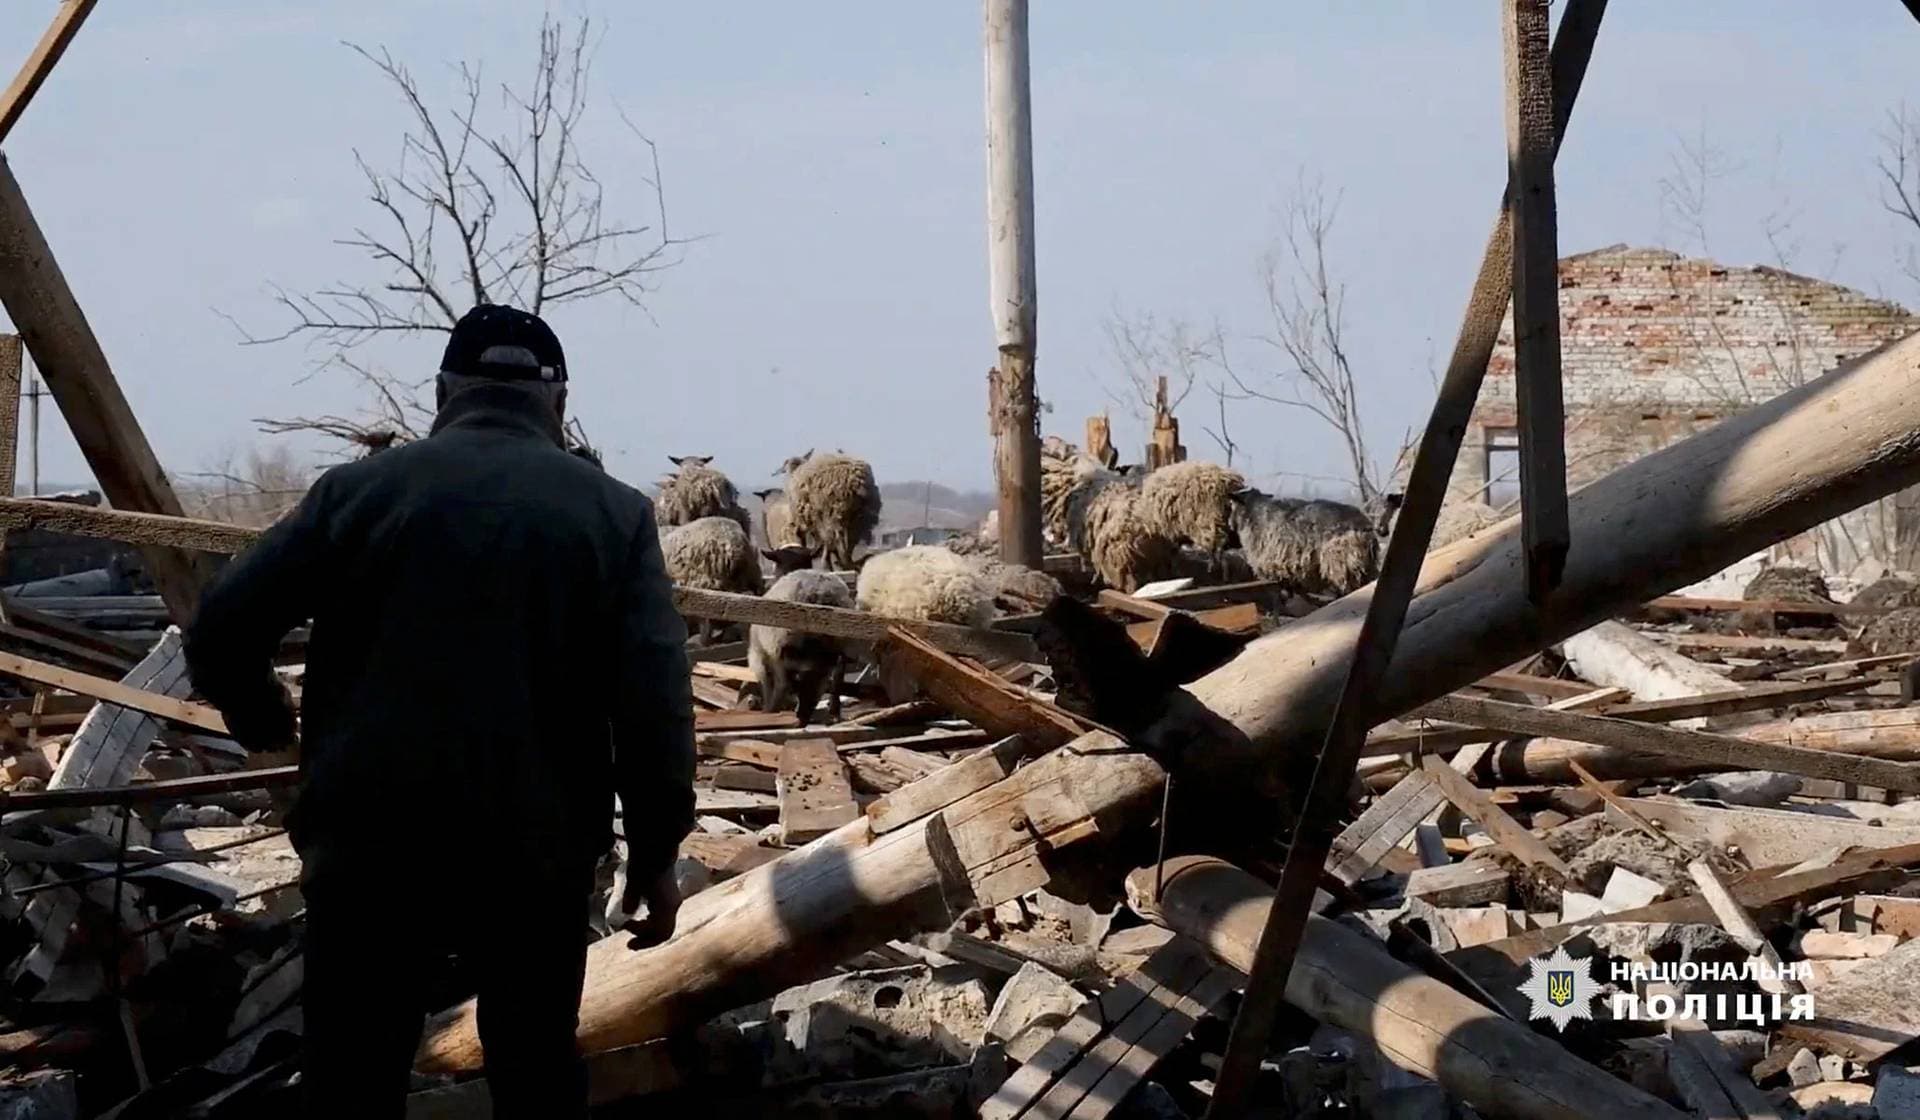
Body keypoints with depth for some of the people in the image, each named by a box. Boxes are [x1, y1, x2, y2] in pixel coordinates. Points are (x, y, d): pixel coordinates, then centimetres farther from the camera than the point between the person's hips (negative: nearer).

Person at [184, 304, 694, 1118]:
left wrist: (265, 724, 19)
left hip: (368, 842, 0)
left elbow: (220, 631, -1)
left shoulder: (359, 489, 1)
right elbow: (655, 702, -6)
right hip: (536, 851, 0)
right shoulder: (614, 512, 1)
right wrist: (655, 850, 2)